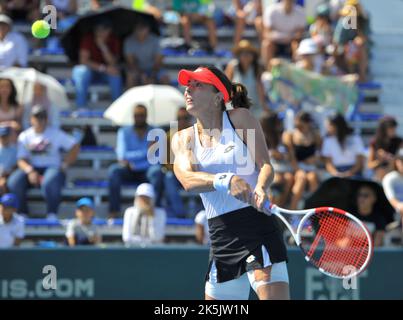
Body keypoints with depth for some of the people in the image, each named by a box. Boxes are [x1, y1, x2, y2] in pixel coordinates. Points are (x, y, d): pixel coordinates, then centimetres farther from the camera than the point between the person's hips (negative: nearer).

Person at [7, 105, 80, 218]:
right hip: (32, 169, 3)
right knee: (14, 182, -27)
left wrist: (64, 165, -5)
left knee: (49, 183, -39)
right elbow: (21, 159, 3)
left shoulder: (56, 134, 8)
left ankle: (52, 215, -27)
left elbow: (75, 147, 4)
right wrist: (30, 171, -17)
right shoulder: (24, 136, 12)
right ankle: (22, 214, -16)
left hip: (52, 168, -3)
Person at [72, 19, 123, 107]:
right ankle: (81, 107, -31)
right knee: (79, 71, -35)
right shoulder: (88, 38, -15)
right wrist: (103, 68, -36)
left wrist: (103, 46, -32)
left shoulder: (114, 41, -10)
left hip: (106, 73, 1)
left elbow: (113, 63, -20)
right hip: (90, 70, -1)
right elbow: (83, 60, -25)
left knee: (115, 74, -33)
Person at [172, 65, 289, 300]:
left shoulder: (240, 118, 3)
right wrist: (227, 181, -28)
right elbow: (187, 179, -8)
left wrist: (260, 189, -28)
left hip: (258, 228, -4)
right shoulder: (183, 138, 11)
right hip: (221, 239, 5)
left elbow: (266, 165, -4)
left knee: (274, 297, -17)